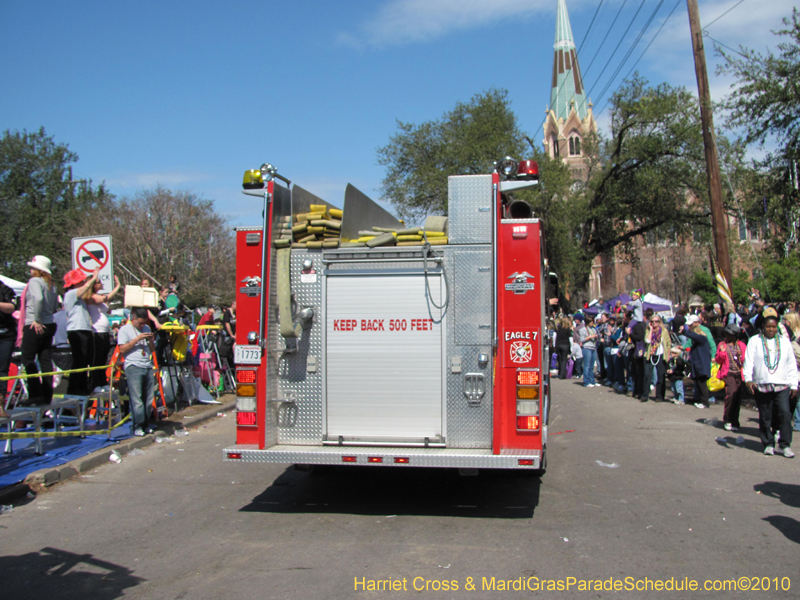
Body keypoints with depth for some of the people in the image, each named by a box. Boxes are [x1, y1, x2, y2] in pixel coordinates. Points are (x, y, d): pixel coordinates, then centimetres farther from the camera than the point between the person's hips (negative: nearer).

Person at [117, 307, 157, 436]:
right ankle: (137, 426, -6)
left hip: (148, 366, 5)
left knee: (148, 398, 1)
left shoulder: (147, 328, 20)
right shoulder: (124, 330, 4)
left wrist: (150, 340, 2)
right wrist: (137, 339, -10)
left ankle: (146, 425, 9)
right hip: (133, 367, -5)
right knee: (136, 399, -10)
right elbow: (122, 349, -6)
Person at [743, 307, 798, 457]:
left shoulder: (784, 342, 12)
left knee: (785, 414, -12)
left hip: (782, 386, 1)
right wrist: (748, 379, -16)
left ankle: (785, 444, -3)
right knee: (765, 417, 7)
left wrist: (794, 384, 8)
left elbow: (792, 365, 14)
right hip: (761, 386, -1)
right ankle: (768, 444, 19)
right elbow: (748, 360, -3)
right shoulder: (754, 341, 5)